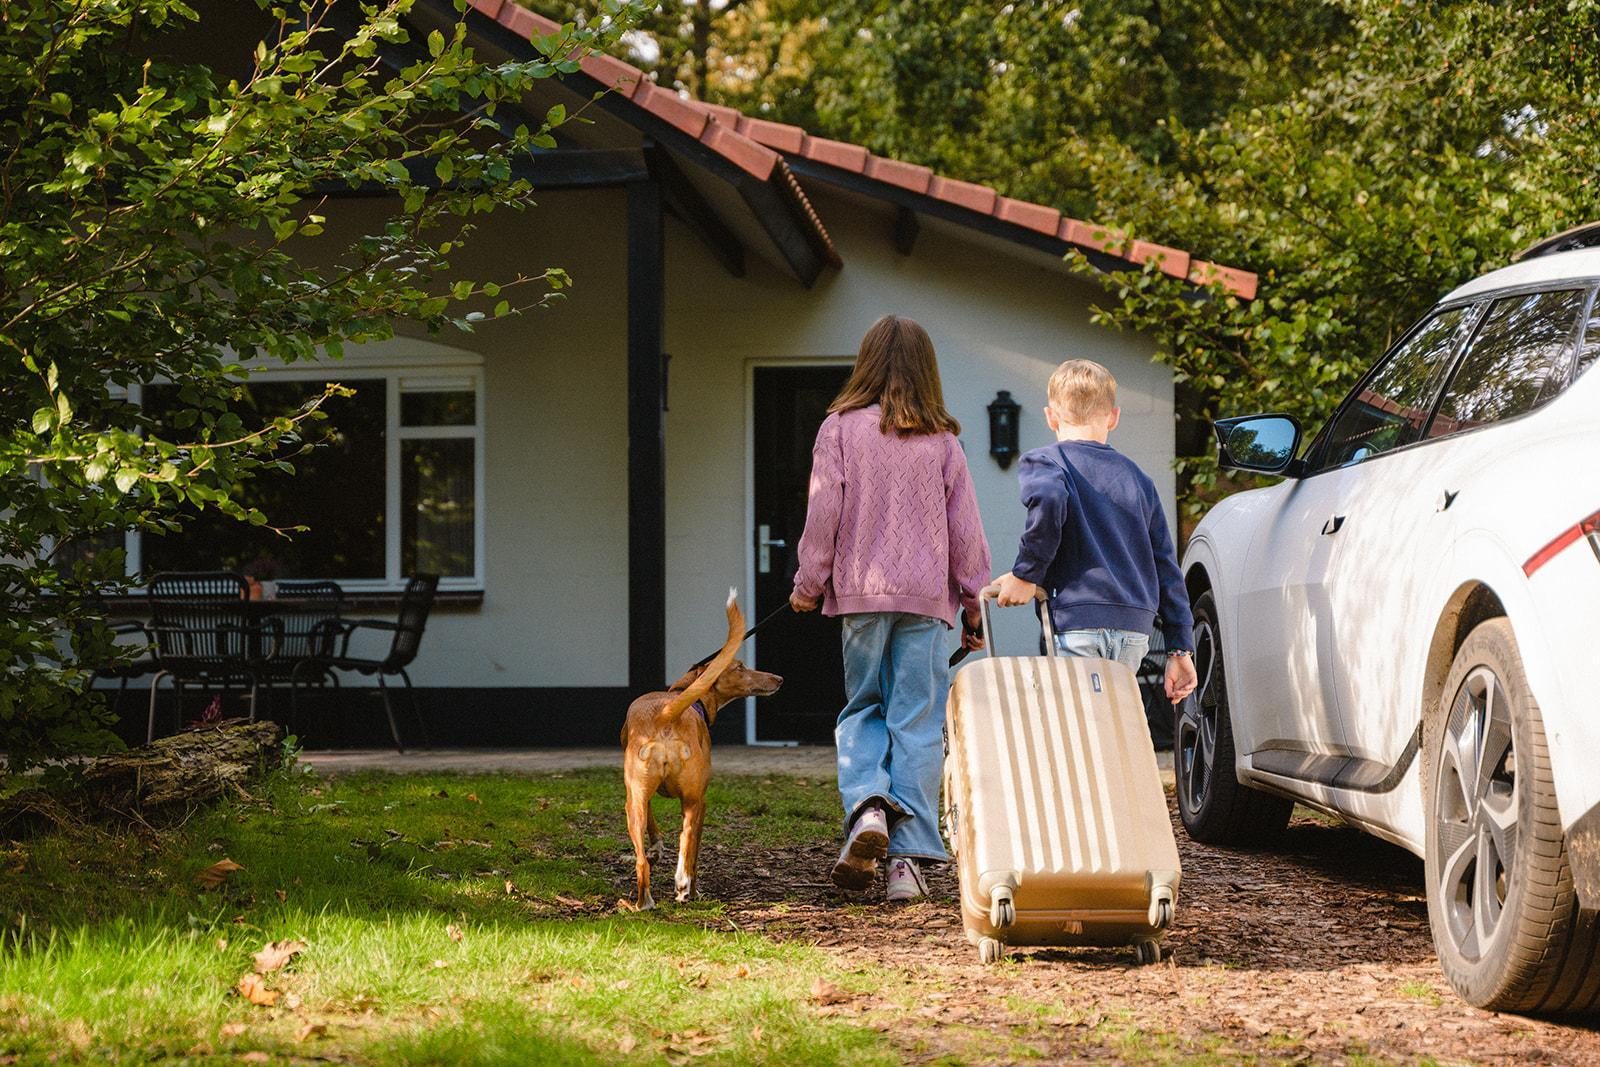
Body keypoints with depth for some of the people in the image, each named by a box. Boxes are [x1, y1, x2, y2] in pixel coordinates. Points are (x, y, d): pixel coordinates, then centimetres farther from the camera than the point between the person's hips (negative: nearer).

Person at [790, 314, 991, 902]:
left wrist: (808, 583, 8)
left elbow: (823, 512, -3)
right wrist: (975, 602, 13)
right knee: (918, 723, 2)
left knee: (862, 709, 14)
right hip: (926, 595, 0)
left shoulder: (840, 429, -2)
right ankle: (908, 858, -2)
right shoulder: (941, 440, 3)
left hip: (860, 590, 0)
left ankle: (866, 806, -12)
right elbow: (965, 528, 5)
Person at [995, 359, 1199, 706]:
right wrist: (1180, 648, 18)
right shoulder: (1136, 477, 19)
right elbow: (1166, 569, 16)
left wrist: (1027, 573, -11)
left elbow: (1048, 499, -22)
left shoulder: (1043, 461, 4)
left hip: (1079, 621, -5)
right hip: (1135, 629, 5)